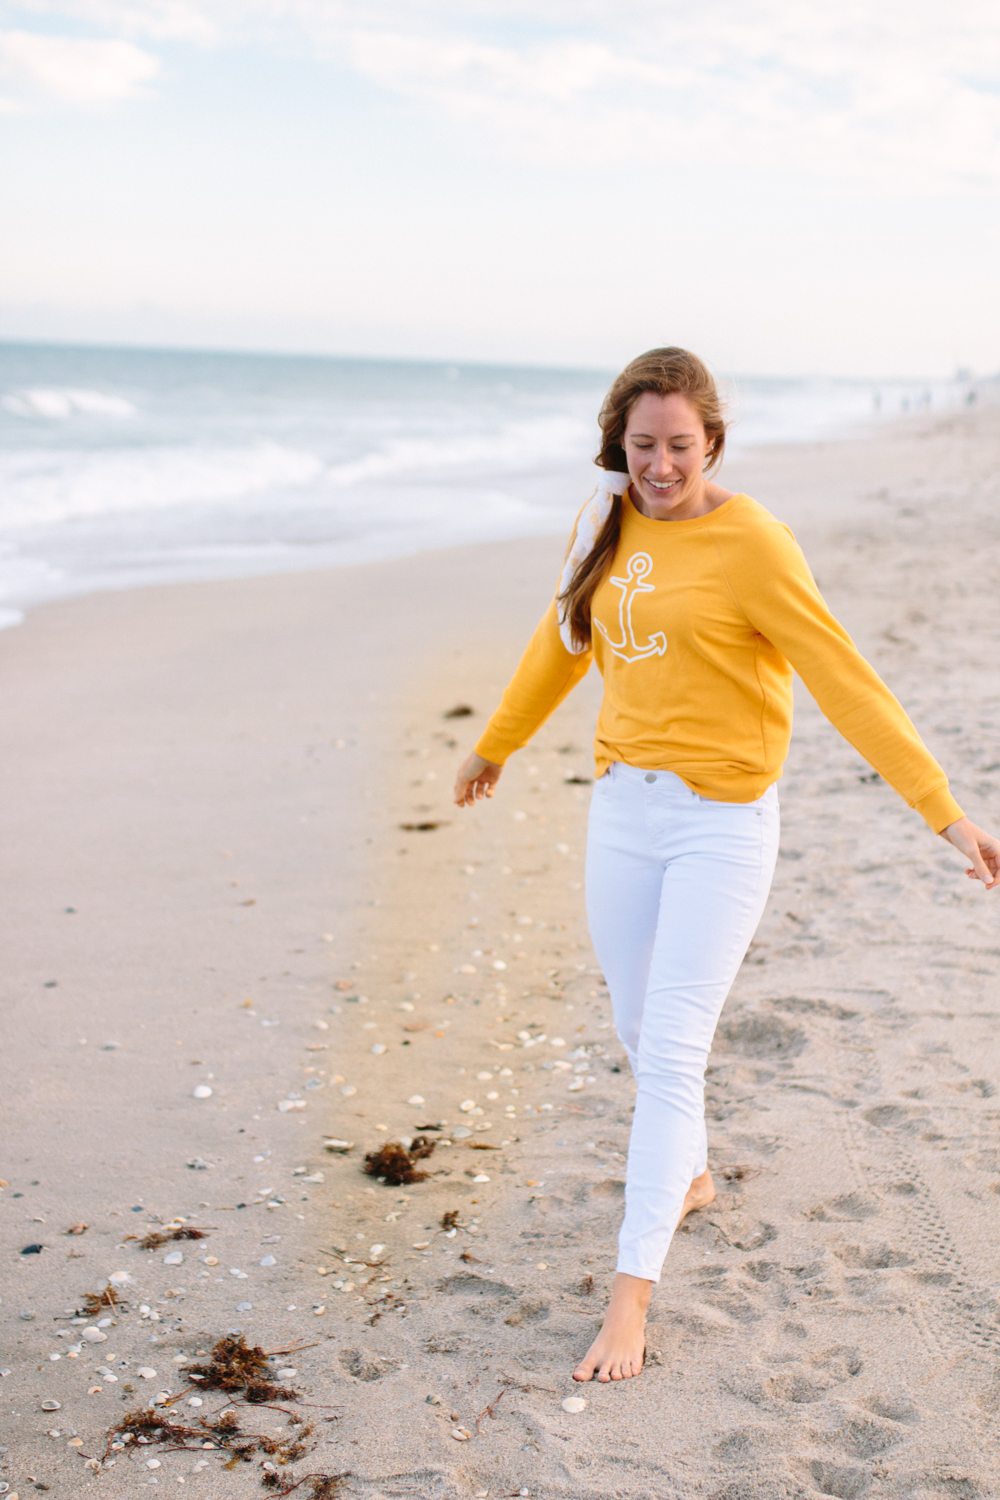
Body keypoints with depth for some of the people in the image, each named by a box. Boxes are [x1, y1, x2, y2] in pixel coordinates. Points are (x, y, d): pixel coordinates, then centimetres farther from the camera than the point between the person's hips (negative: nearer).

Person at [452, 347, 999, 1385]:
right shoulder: (606, 526, 5)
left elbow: (844, 681, -14)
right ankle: (688, 1177, 45)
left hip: (720, 823, -6)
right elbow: (562, 645, 21)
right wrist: (495, 746, 33)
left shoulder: (749, 542, -13)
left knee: (671, 1053, -7)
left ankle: (630, 1296, 0)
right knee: (641, 1034, 17)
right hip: (621, 810, 6)